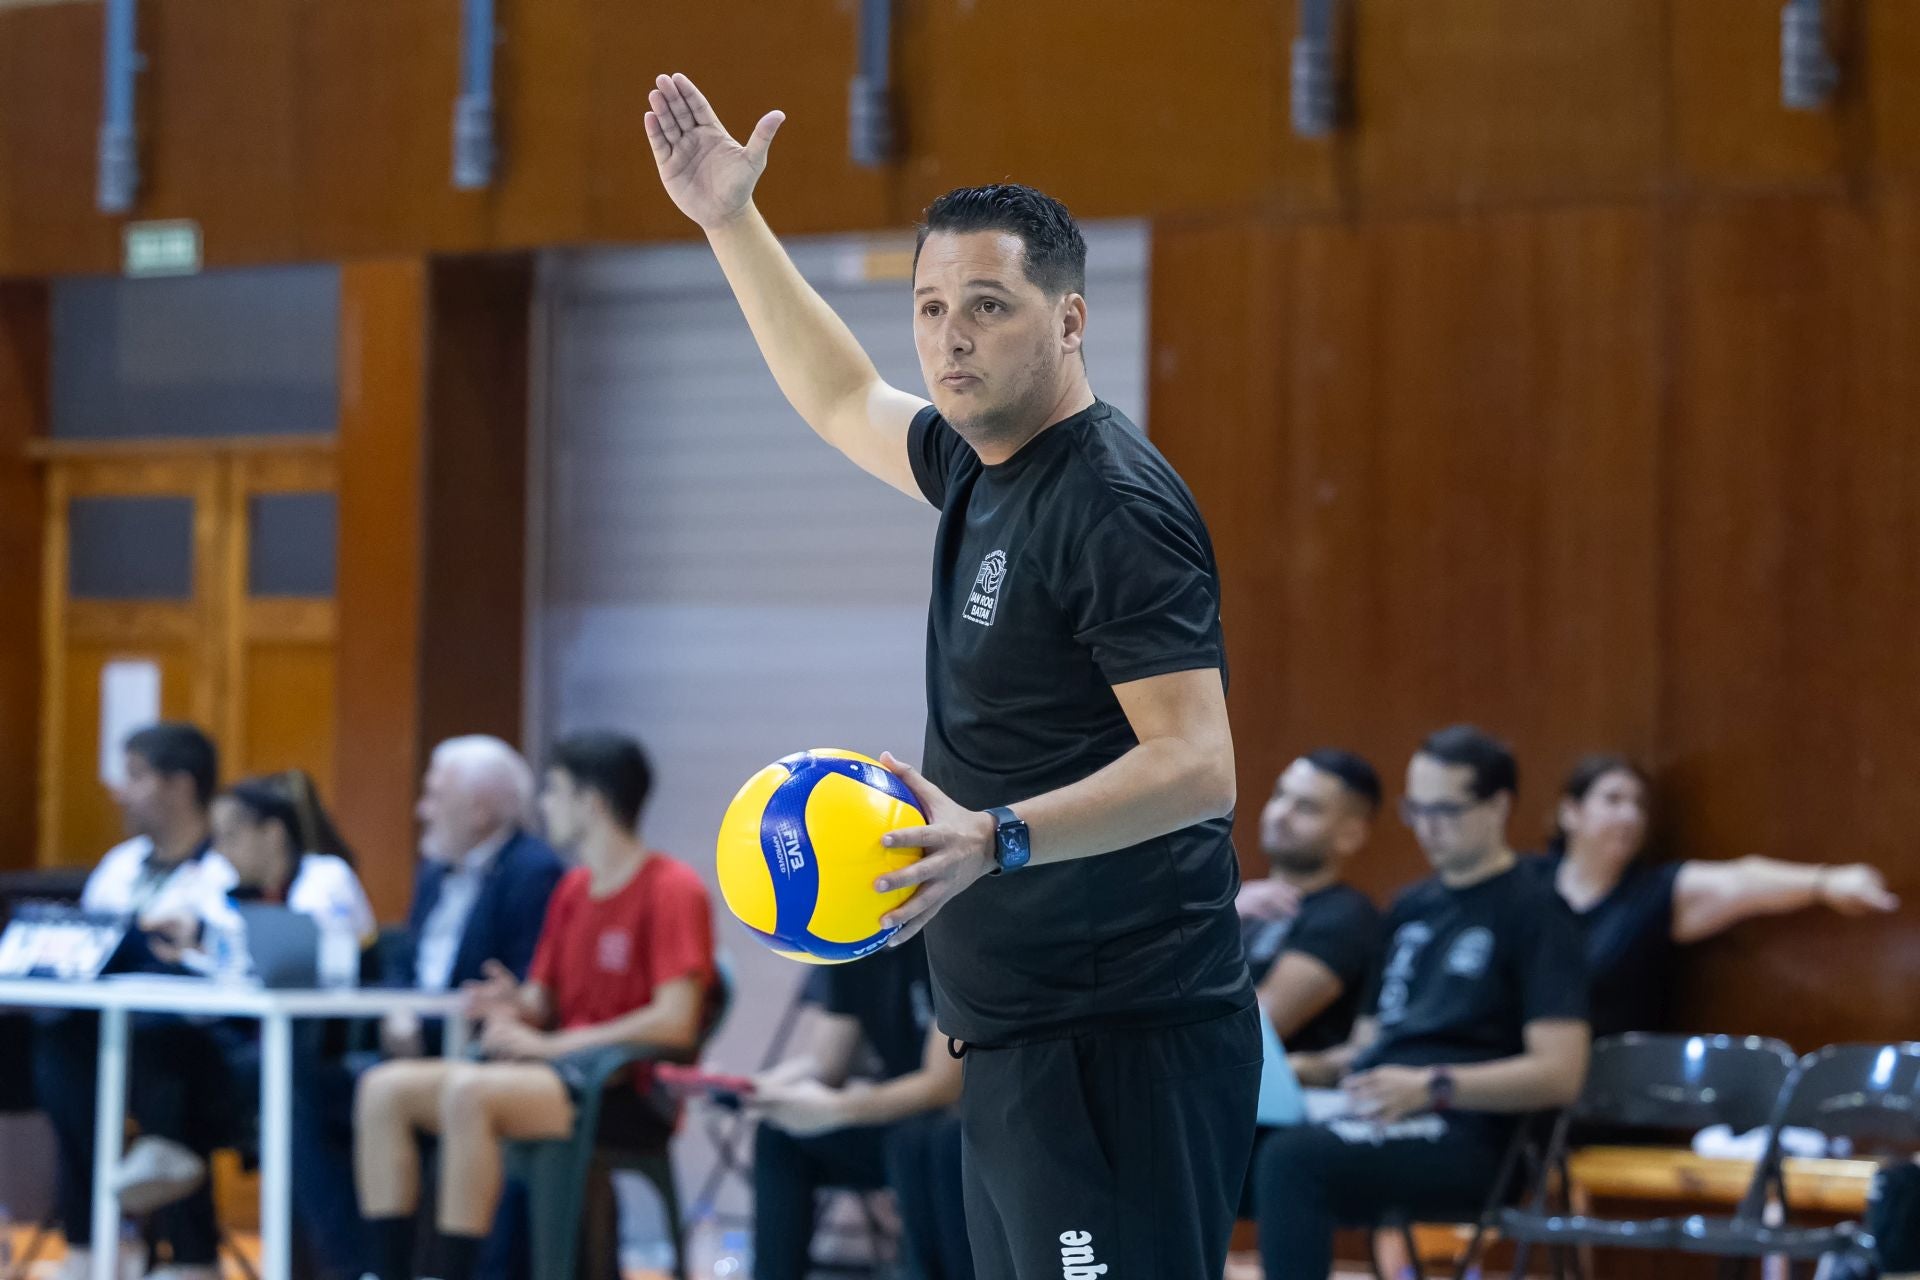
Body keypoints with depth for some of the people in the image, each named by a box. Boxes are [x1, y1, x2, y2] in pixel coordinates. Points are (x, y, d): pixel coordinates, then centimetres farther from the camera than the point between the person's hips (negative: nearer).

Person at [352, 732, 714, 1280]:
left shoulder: (673, 890, -9)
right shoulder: (573, 890, 16)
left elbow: (675, 1023, -19)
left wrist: (549, 1044, -16)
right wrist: (517, 1006, -6)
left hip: (631, 1095, -9)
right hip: (562, 1069, 9)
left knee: (467, 1091, -34)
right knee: (383, 1088, -8)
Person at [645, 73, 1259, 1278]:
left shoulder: (1115, 504, -14)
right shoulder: (982, 467, 14)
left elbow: (1198, 766, -22)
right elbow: (844, 399, 36)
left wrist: (995, 841, -34)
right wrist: (732, 222, 33)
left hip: (1119, 1042, -10)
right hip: (1018, 1041, 10)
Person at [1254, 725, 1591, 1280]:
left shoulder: (1534, 915, 0)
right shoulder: (1411, 908, 24)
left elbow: (1559, 1073, -9)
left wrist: (1432, 1086, -20)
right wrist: (1313, 1068, 7)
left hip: (1463, 1136, -7)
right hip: (1370, 1118, 7)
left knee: (1290, 1160, -35)